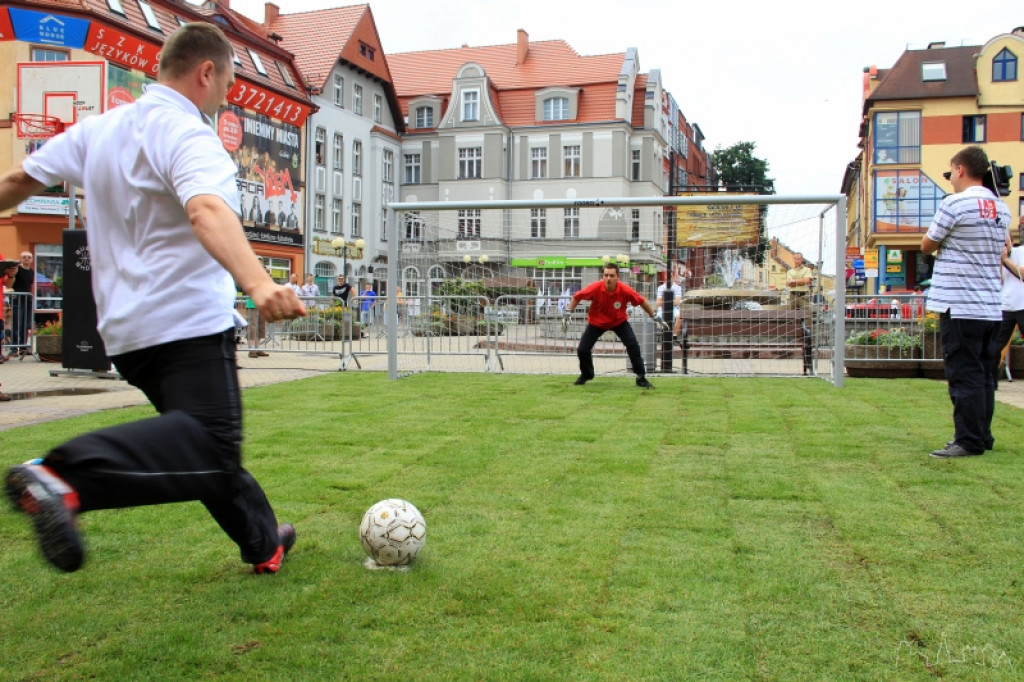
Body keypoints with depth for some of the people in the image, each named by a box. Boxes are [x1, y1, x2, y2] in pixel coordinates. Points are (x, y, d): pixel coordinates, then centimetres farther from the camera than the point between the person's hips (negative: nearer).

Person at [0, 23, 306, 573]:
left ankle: (263, 543, 30)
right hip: (187, 321, -9)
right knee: (209, 448, -22)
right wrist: (258, 283, -46)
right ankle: (63, 478, -38)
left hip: (125, 330, 10)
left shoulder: (98, 128, 14)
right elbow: (207, 210, -31)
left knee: (211, 445, 20)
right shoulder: (186, 133, -11)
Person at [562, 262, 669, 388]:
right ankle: (586, 375, 26)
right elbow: (577, 297, -13)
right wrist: (567, 315, -14)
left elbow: (642, 302, -13)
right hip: (596, 322, 0)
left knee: (633, 346, -16)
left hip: (619, 321, 0)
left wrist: (656, 318, -7)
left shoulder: (625, 290, -29)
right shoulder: (595, 288, -30)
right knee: (582, 349, -5)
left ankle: (641, 378, 2)